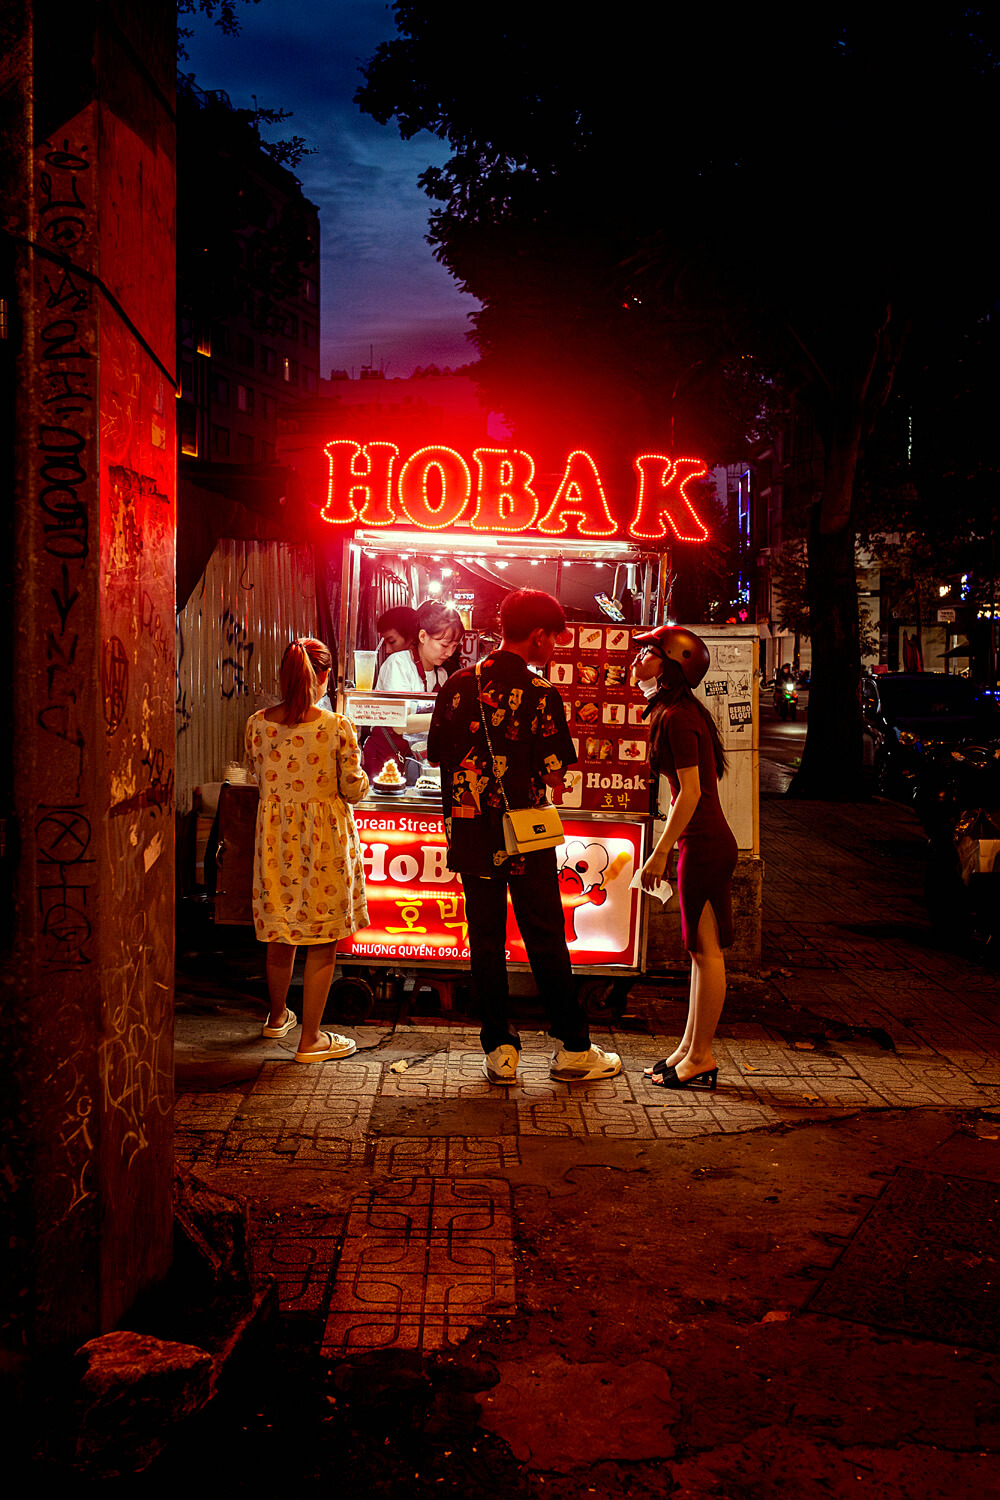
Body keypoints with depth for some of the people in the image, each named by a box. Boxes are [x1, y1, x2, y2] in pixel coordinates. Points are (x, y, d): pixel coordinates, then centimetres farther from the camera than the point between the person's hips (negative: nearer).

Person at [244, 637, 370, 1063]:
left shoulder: (257, 724, -4)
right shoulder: (337, 727, -16)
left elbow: (259, 776, 9)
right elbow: (354, 789, -10)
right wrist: (358, 776, 11)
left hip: (275, 832, 4)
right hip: (325, 836, -4)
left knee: (280, 934, 21)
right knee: (321, 941, 6)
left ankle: (277, 1016, 40)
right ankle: (311, 1039, 11)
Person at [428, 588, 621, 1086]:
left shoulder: (458, 685, 3)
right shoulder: (541, 694, -11)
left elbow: (438, 756, 8)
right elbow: (555, 775, -10)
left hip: (470, 833, 4)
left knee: (485, 940, 10)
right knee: (546, 941, 6)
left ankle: (499, 1050, 14)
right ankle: (572, 1049, 15)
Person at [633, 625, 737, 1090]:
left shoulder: (678, 717, -15)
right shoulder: (676, 711, 14)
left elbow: (691, 792, -20)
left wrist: (660, 853, -17)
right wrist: (668, 846, 21)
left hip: (703, 846, -10)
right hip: (706, 842, 10)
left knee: (706, 951, -2)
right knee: (702, 951, 14)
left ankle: (701, 1058, 7)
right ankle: (689, 1049, 22)